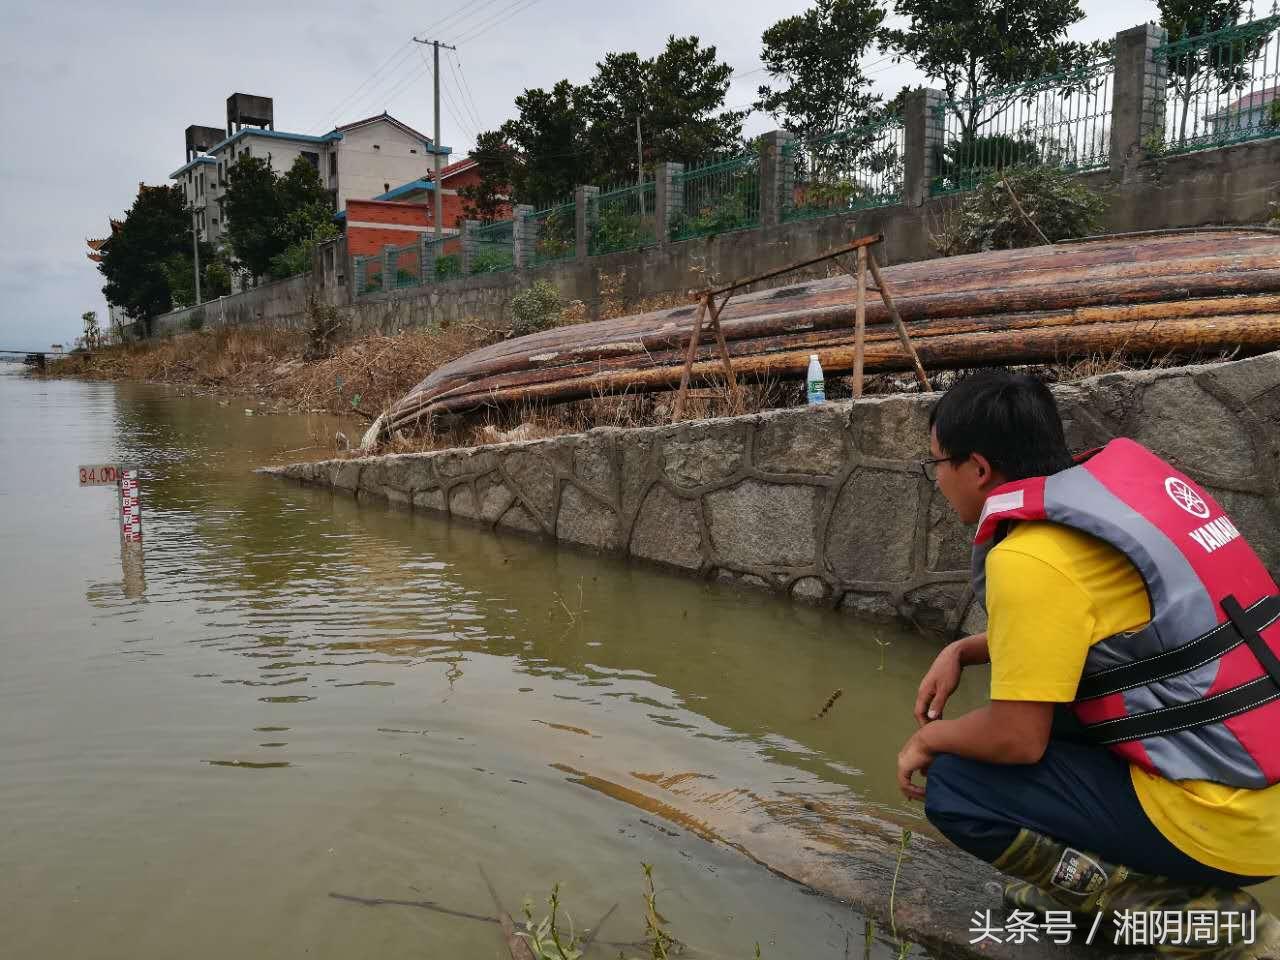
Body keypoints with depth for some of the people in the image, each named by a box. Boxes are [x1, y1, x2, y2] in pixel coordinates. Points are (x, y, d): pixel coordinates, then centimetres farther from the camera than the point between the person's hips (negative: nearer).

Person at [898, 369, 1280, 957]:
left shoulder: (1032, 557, -23)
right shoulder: (1118, 478, 4)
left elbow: (1017, 739, -18)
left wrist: (929, 738, 2)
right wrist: (963, 652, 12)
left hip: (1218, 816, -9)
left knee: (956, 791, -6)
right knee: (1029, 683, 19)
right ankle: (1081, 876, 20)